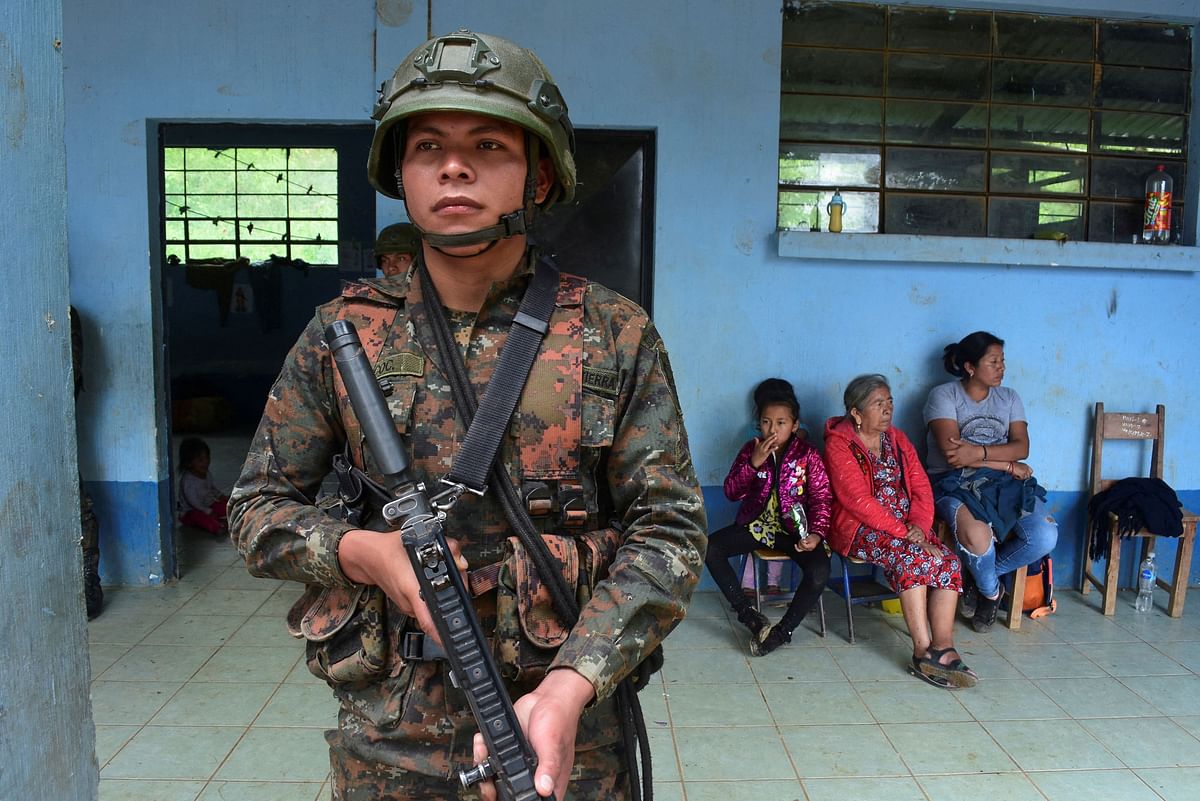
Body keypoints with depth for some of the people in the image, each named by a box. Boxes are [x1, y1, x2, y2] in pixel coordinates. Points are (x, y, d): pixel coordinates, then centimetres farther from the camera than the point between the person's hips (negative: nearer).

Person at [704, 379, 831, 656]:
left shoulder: (807, 455, -5)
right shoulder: (750, 450, 1)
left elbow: (821, 498, -8)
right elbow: (731, 493, -4)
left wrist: (817, 533, -26)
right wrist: (753, 463, -19)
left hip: (794, 528, -2)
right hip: (757, 524, 3)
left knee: (820, 570, -31)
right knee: (710, 548, -21)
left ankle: (783, 630, -10)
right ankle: (749, 615, -14)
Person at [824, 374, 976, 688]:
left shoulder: (898, 440, 13)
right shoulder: (839, 445, -8)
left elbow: (922, 489, 8)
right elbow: (858, 500, -17)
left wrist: (919, 525, -11)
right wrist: (902, 532, -21)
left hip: (906, 526, 7)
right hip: (860, 528, -6)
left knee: (948, 561, -19)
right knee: (912, 557, -32)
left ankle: (943, 648, -24)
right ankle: (923, 652, -28)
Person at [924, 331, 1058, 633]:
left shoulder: (1009, 397, 16)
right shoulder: (943, 395, -1)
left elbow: (1021, 447, 1)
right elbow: (951, 453, -14)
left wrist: (979, 452, -18)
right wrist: (1008, 464, -11)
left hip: (1004, 483, 5)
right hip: (955, 483, -5)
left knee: (1045, 537, -22)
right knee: (976, 535, -36)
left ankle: (980, 577, 5)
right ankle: (991, 591, 0)